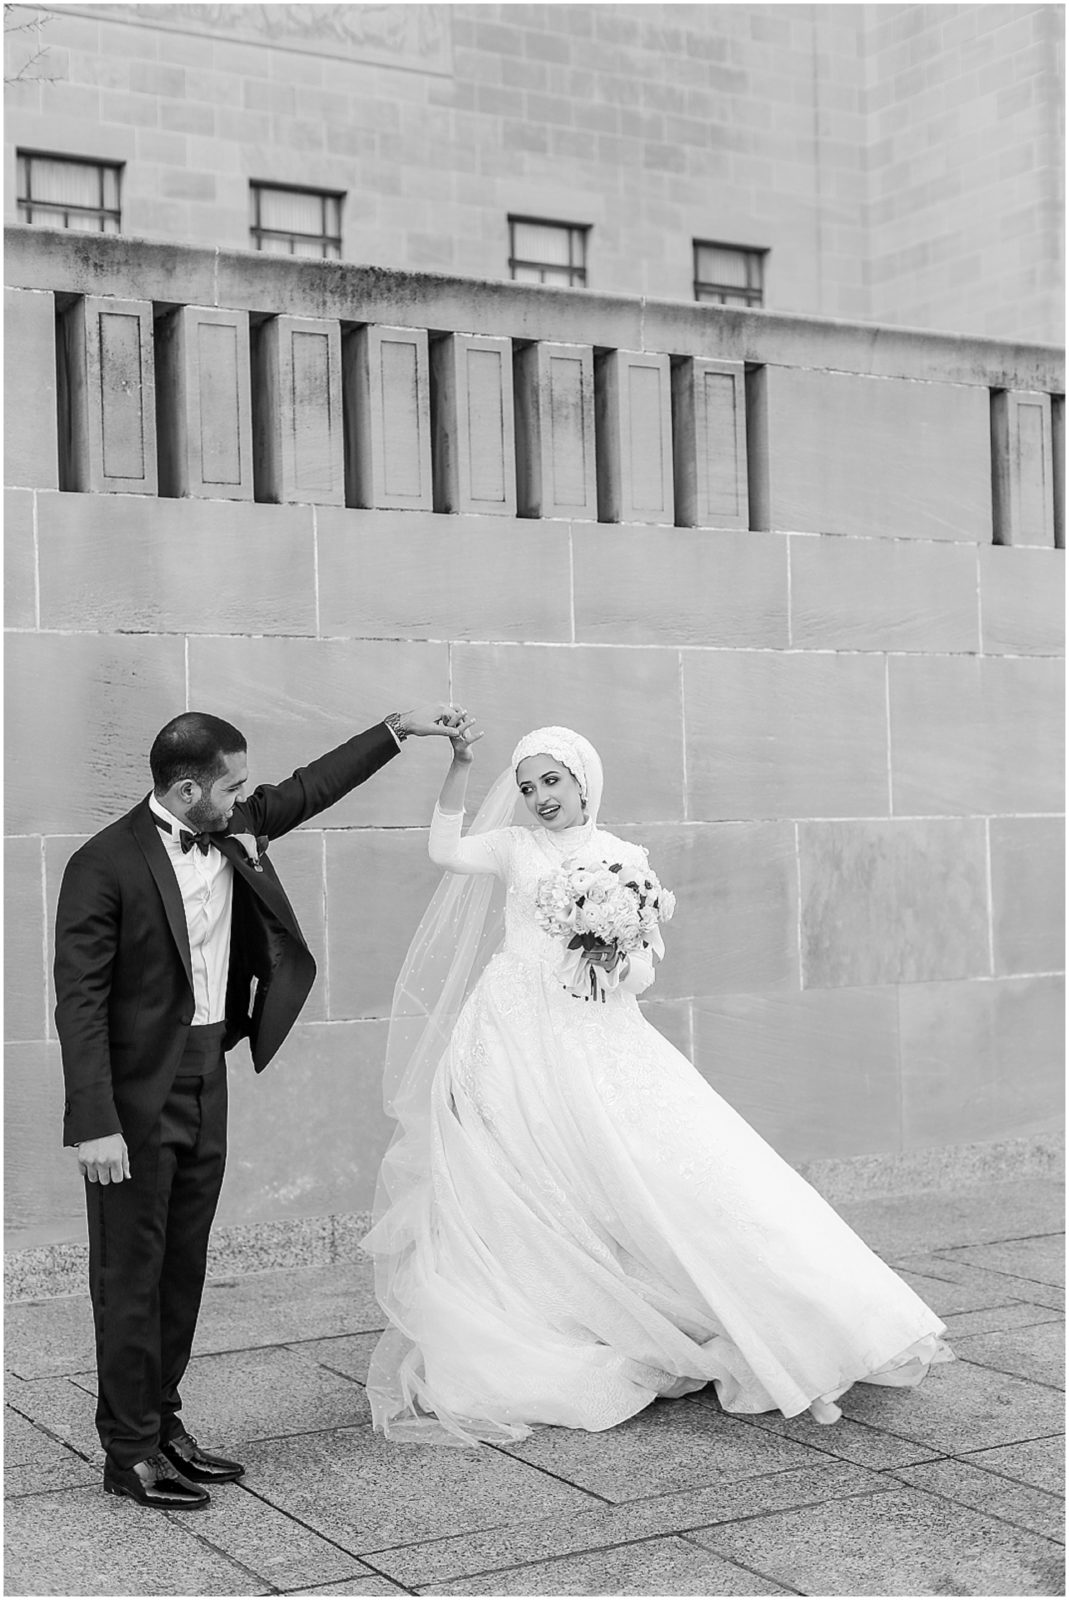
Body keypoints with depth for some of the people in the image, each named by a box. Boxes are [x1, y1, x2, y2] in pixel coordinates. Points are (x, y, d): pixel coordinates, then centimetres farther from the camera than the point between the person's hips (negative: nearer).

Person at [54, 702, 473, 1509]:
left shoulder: (234, 829, 3)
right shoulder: (106, 865, -18)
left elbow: (312, 787, 19)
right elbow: (79, 1001, -17)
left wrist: (402, 728, 18)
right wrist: (95, 1124, -21)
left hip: (207, 1078, 7)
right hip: (137, 1092, -7)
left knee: (184, 1268, 15)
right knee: (132, 1274, 2)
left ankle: (164, 1425, 27)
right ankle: (130, 1450, 13)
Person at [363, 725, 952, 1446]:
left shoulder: (626, 858, 12)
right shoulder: (514, 847, 10)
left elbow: (650, 960, 10)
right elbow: (446, 850, -7)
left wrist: (621, 965, -12)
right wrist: (460, 770, -12)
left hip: (600, 1032, 1)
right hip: (519, 1032, -1)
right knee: (523, 1193, -4)